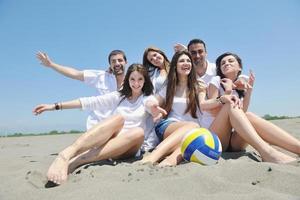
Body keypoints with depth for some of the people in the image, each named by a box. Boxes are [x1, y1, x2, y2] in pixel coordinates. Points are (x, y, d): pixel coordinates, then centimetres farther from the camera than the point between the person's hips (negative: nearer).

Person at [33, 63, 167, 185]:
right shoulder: (119, 96, 12)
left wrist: (156, 111, -42)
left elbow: (154, 108, -15)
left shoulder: (147, 98, 9)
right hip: (108, 140, 0)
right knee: (118, 118, -32)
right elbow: (91, 102, 4)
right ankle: (66, 155, -48)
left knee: (138, 132, -35)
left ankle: (76, 161, -41)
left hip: (126, 148, 0)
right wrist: (56, 106, -3)